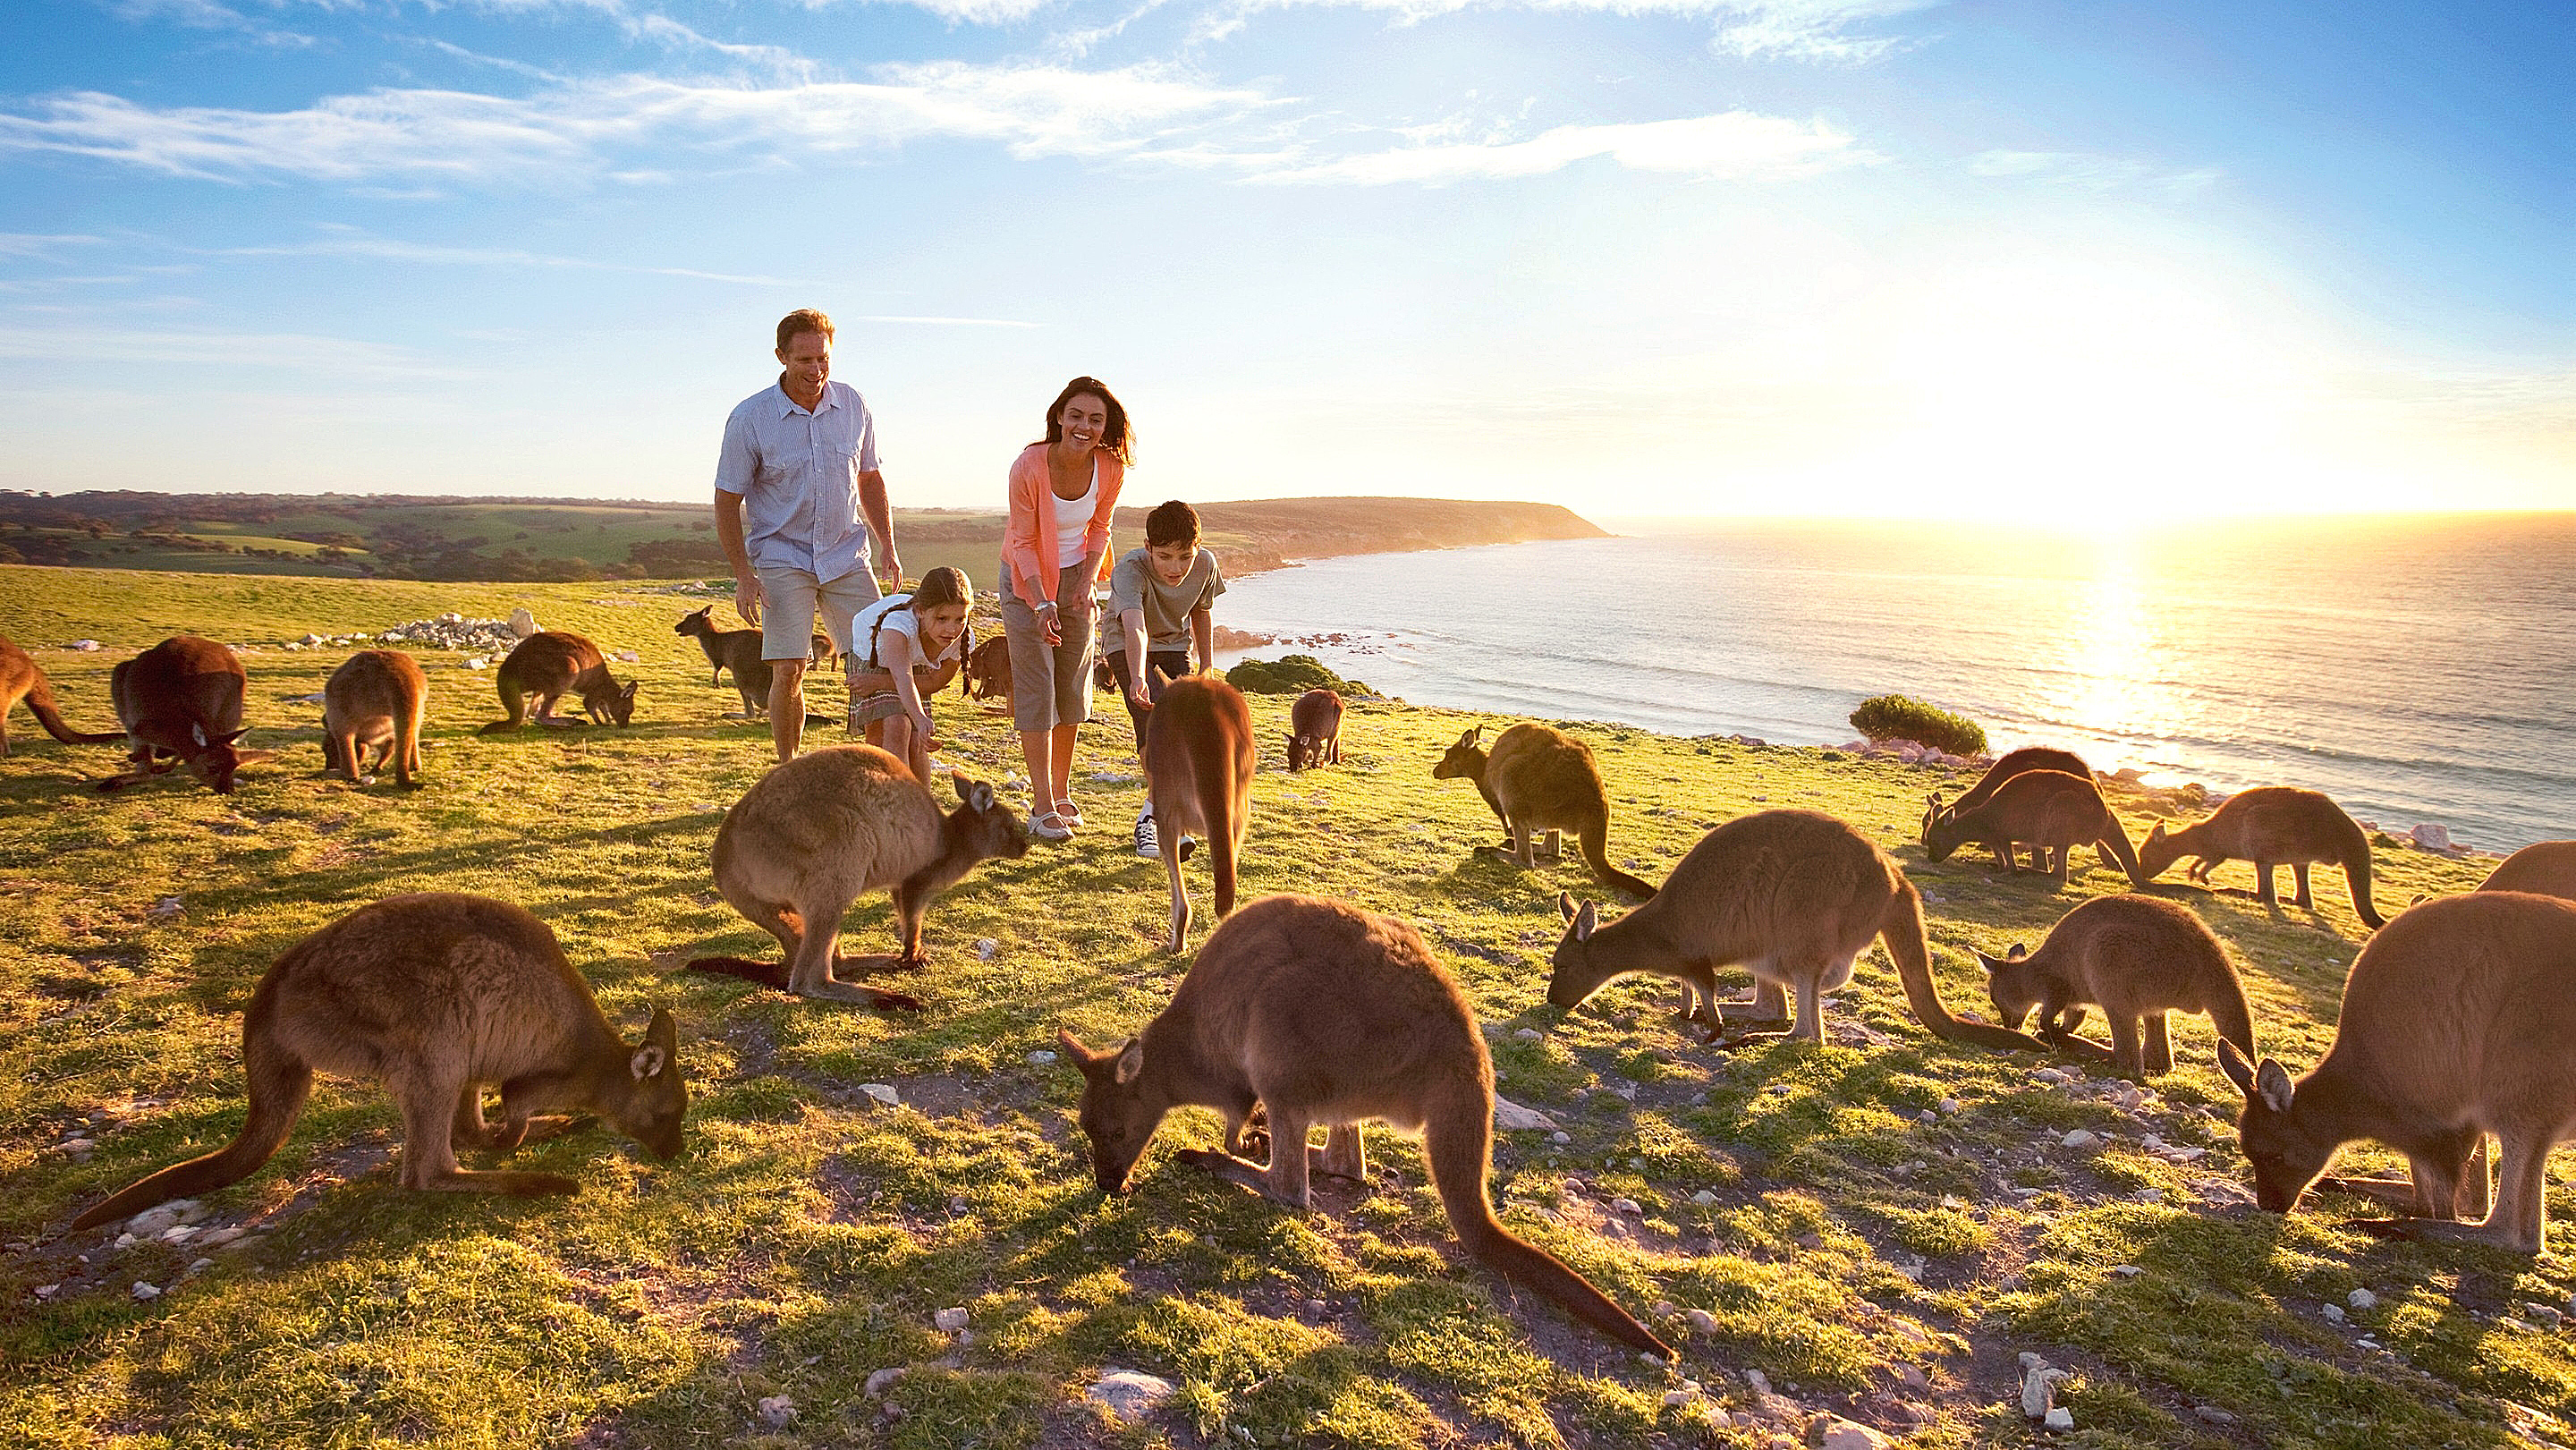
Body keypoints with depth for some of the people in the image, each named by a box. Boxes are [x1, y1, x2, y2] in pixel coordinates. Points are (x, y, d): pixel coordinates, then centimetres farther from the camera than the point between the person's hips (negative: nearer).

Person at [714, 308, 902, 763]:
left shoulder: (853, 405, 1)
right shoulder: (749, 418, -9)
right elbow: (727, 501, -4)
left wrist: (888, 547, 7)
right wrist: (743, 575, -11)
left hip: (846, 556, 3)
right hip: (783, 557, -3)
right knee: (788, 671, -9)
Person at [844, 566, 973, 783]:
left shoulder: (963, 640, -30)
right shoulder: (900, 621, -44)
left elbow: (934, 682, -17)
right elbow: (902, 676, -58)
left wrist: (879, 682, -25)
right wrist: (920, 720, -74)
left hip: (916, 666, 4)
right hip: (871, 658, -3)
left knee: (916, 744, -8)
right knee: (896, 728, -23)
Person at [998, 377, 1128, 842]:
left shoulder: (1110, 469, -14)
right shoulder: (1029, 467, -25)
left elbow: (1099, 528, 3)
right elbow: (1023, 541, -17)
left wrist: (1088, 580, -12)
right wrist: (1043, 602, -27)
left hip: (1075, 577, 4)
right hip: (1027, 580, -4)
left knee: (1073, 688, 9)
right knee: (1036, 690, -7)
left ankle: (1061, 794, 23)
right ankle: (1042, 806, -1)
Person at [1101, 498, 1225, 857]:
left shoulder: (1205, 565, -19)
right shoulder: (1130, 571, -34)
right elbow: (1135, 629, -51)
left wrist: (1208, 665, 6)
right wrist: (1138, 678, -66)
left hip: (1173, 644, 4)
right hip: (1126, 648, -4)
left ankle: (1150, 816, -1)